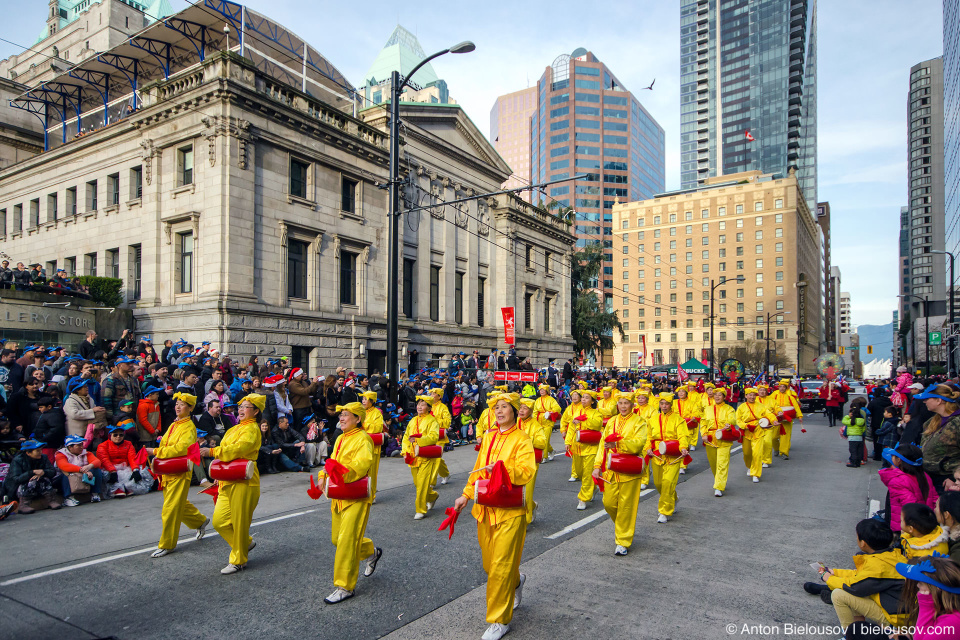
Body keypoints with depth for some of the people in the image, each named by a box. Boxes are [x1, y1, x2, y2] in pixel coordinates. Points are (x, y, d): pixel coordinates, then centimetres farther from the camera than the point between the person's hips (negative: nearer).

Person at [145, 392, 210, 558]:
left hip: (180, 473, -9)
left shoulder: (189, 427, -14)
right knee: (180, 504, 19)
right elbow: (165, 444, 21)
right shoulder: (174, 425, 13)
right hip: (167, 472, 9)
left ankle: (166, 544, 7)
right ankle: (201, 521, 39)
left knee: (171, 509, -4)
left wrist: (156, 451, -24)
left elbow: (181, 448, -26)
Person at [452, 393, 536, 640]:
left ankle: (500, 620, 12)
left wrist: (502, 468, -34)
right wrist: (466, 494, 12)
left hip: (509, 511, -6)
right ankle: (516, 582, 45)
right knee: (489, 563, 15)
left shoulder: (522, 440, -8)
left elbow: (526, 471, -20)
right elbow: (478, 469, 17)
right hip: (485, 508, 6)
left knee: (501, 566, -3)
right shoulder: (488, 437, 10)